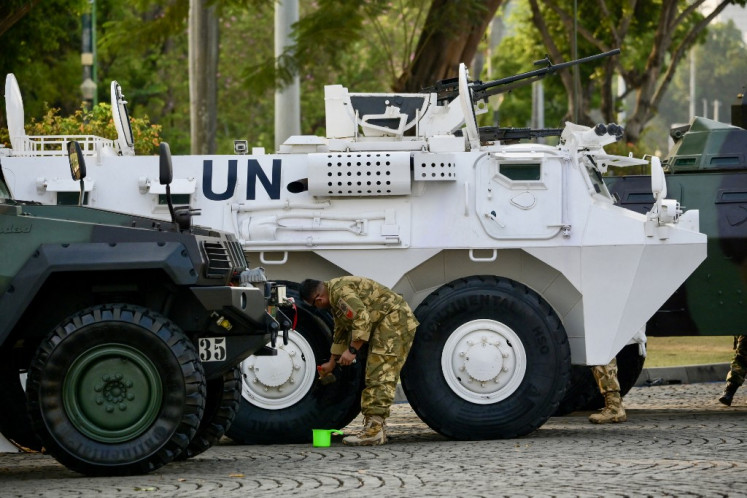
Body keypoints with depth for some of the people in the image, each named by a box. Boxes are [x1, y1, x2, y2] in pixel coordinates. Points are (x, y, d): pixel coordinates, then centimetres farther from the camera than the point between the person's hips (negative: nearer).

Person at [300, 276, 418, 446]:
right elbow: (340, 332, 31)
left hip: (395, 320, -11)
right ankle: (374, 428, 12)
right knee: (373, 377, 11)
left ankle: (375, 429, -23)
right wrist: (331, 363, 38)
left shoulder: (340, 290, -17)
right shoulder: (335, 298, 19)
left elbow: (362, 318, -27)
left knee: (380, 377, -17)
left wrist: (352, 350, -21)